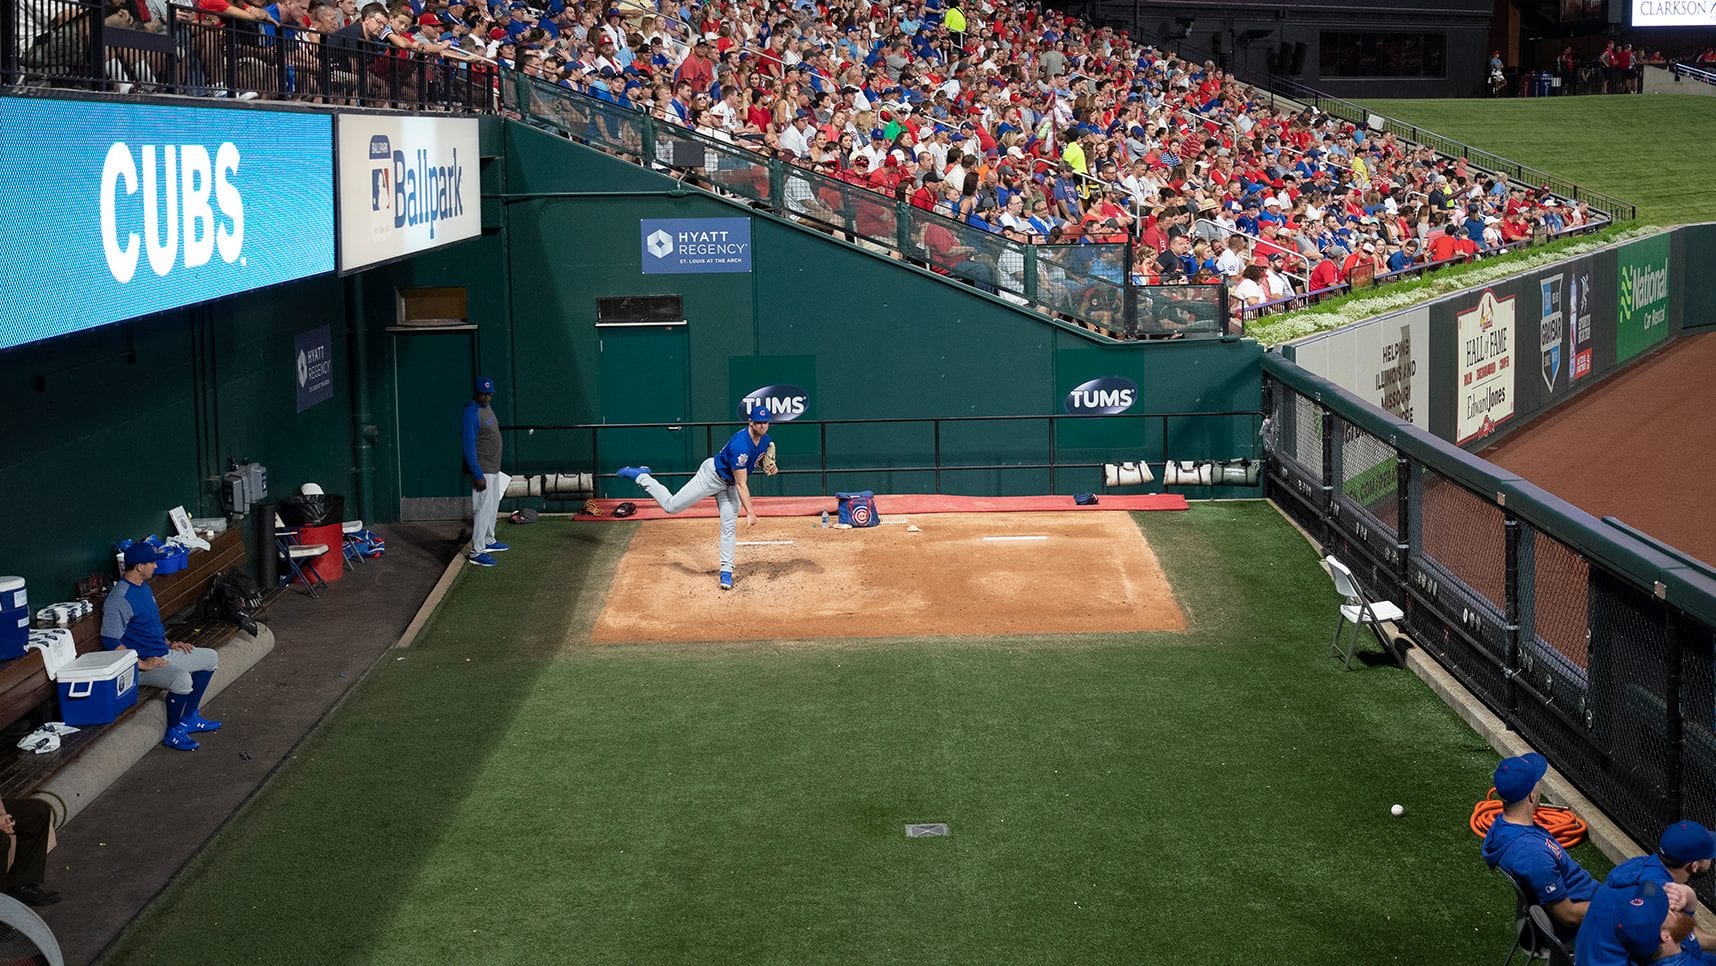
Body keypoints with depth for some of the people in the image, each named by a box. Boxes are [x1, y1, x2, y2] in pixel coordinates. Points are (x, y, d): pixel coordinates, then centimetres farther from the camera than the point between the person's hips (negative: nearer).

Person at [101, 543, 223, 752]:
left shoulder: (143, 587, 10)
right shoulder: (120, 599, -22)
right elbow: (110, 641, -27)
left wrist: (169, 643, 12)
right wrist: (141, 664, -25)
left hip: (163, 654, 11)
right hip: (141, 665, -11)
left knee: (211, 658, 14)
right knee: (182, 679, -35)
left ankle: (189, 718, 18)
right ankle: (173, 733, -12)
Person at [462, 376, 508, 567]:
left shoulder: (486, 408, 10)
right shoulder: (471, 412, -20)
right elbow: (469, 444, -23)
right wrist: (478, 475, -25)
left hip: (494, 468, 10)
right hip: (482, 470, -10)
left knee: (492, 507, 20)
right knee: (483, 509, -8)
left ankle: (488, 541, 34)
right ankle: (476, 552, -4)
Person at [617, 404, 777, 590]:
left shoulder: (765, 440, -10)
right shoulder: (740, 445, -36)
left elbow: (762, 458, 14)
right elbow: (741, 485, -33)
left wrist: (769, 468, -10)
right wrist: (749, 512, -36)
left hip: (729, 483, 7)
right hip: (712, 475, -7)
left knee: (729, 526, 2)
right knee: (671, 505, -3)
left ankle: (726, 572, 9)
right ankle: (640, 476, 16)